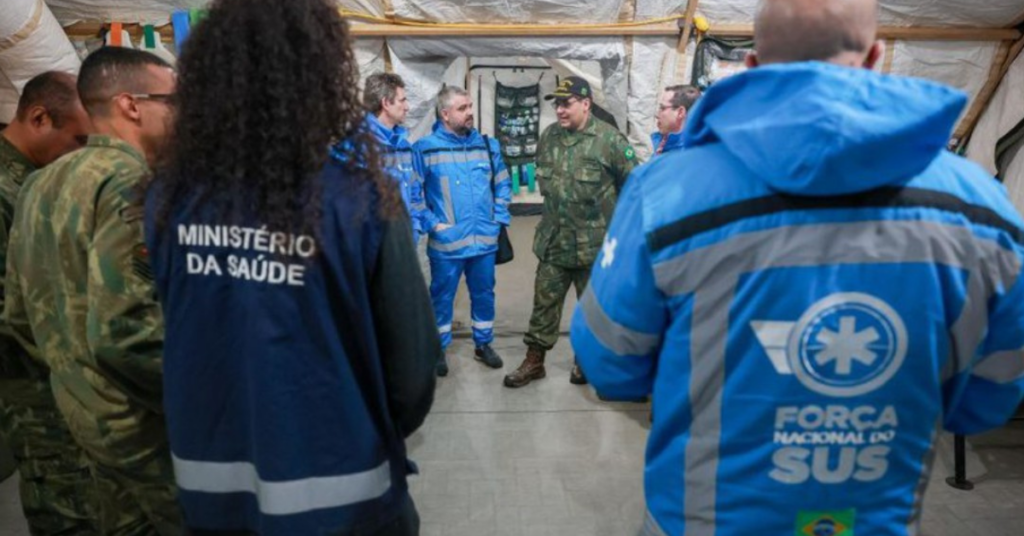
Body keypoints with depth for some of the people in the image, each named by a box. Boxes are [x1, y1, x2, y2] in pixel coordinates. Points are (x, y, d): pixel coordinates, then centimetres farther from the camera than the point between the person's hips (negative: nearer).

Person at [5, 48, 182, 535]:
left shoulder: (41, 184, 9)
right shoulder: (129, 181, -21)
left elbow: (20, 313, 14)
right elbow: (122, 328, -30)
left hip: (85, 408, 9)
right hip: (143, 419, -9)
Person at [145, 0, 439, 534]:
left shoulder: (170, 198, -10)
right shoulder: (358, 202, -21)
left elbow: (173, 334, 0)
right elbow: (411, 355, -15)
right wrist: (387, 435, 5)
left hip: (210, 479, 4)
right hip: (334, 492, -3)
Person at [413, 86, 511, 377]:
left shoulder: (488, 145, 5)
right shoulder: (425, 149, -8)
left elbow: (503, 184, 14)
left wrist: (499, 218, 6)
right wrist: (431, 223, -11)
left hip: (485, 240, 4)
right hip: (446, 243, -3)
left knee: (484, 294, 16)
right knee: (442, 297, 10)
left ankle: (483, 344, 34)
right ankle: (439, 349, 28)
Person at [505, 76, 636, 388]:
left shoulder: (609, 139, -13)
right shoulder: (548, 136, 4)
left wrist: (616, 219, 0)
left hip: (594, 243, -4)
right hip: (553, 240, 5)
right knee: (544, 303, 10)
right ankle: (534, 361, 22)